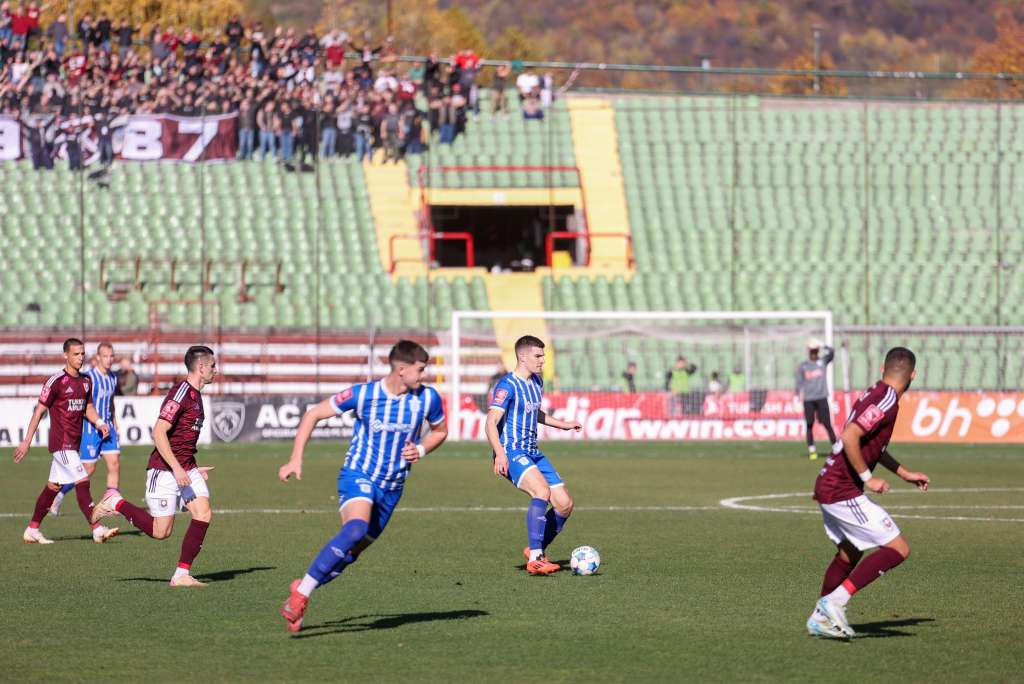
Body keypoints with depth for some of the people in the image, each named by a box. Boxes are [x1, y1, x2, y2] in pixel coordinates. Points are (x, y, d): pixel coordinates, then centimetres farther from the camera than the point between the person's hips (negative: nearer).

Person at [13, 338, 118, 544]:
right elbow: (39, 411, -8)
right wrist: (27, 441, -8)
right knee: (82, 482, -14)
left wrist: (99, 422, 2)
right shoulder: (56, 381, -11)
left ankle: (32, 530, 21)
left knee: (53, 486, 12)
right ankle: (97, 530, -16)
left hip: (74, 442, 8)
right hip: (61, 442, -8)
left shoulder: (86, 381, 11)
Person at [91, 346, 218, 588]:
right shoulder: (180, 393, -17)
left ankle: (182, 574, -6)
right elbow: (159, 433, -23)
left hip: (185, 469, 9)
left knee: (203, 513, -9)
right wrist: (177, 469, -25)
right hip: (164, 470, -9)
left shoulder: (195, 395, 14)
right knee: (161, 531, -6)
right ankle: (116, 503, 14)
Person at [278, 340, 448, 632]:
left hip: (392, 487, 5)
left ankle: (302, 589, 27)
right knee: (356, 529, -32)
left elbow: (440, 431, 15)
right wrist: (296, 459, -10)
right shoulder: (362, 395, -14)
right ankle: (301, 594, -28)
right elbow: (313, 415, -3)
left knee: (350, 553, 6)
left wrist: (421, 449, -6)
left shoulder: (428, 398, -5)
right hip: (358, 475, -5)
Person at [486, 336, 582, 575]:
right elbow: (491, 423, -22)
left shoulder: (536, 383, 14)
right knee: (542, 491, -32)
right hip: (511, 454, -9)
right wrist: (500, 454, -36)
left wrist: (562, 424, 32)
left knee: (565, 504, 2)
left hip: (532, 454, 9)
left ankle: (536, 551, 21)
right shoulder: (508, 385, -13)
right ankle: (534, 559, -34)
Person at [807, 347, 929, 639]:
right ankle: (836, 601, -14)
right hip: (843, 492, -10)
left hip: (829, 486, 10)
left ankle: (820, 619, 34)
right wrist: (868, 478, -18)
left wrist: (905, 473, 31)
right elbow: (850, 438, -27)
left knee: (849, 553, 25)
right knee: (898, 549, -10)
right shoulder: (886, 401, -17)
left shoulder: (875, 394, 13)